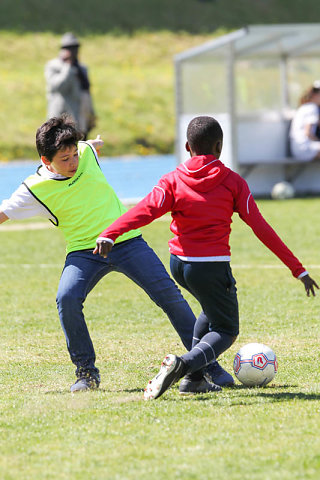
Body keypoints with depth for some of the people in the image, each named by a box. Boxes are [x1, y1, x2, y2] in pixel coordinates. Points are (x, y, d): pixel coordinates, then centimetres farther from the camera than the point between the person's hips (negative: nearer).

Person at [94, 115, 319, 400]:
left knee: (215, 309, 31)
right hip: (213, 267, -4)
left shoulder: (173, 181, 2)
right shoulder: (232, 182, -3)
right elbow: (261, 228, -5)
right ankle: (186, 364, -23)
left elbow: (146, 210, -16)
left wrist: (109, 235, -28)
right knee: (226, 330, 9)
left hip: (179, 264, 4)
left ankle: (194, 376, 18)